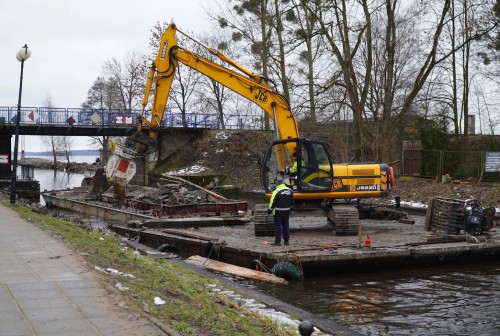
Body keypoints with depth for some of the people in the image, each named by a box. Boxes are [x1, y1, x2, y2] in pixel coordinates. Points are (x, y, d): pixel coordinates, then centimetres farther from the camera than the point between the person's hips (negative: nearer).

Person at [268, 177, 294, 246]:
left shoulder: (277, 191, -17)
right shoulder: (289, 190, 5)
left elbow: (273, 202, -16)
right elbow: (292, 201, 15)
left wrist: (270, 210, -6)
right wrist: (291, 208, 26)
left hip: (278, 212, -6)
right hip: (287, 211, 6)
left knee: (278, 226, -1)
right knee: (286, 226, 13)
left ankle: (278, 241, -1)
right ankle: (286, 240, 17)